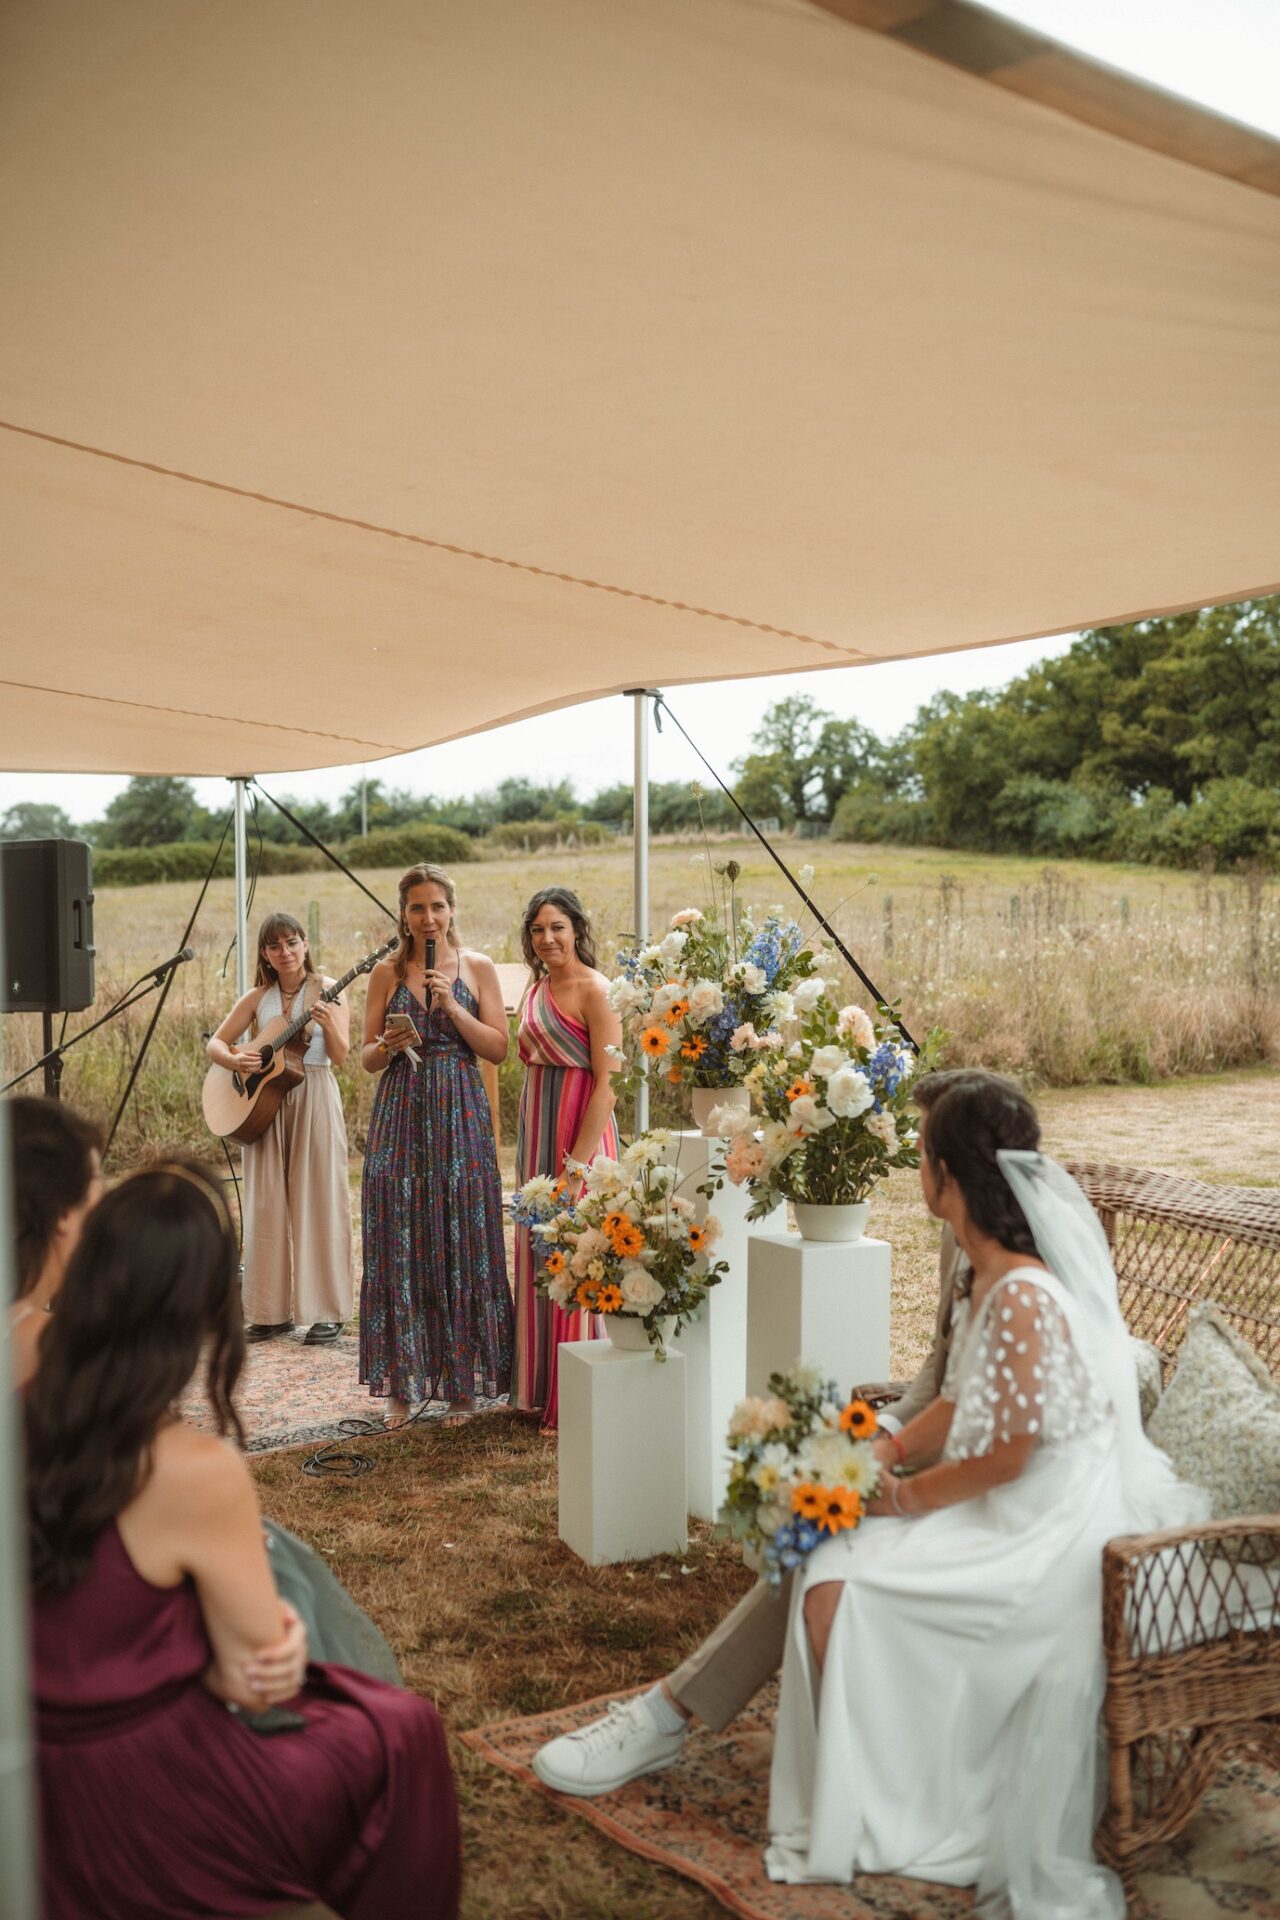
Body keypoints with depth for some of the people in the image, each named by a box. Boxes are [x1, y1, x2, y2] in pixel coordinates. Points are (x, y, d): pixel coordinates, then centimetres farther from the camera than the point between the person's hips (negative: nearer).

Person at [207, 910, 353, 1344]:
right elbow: (215, 1043, 11)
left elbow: (340, 1055, -11)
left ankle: (327, 1312, 4)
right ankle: (273, 1311, 13)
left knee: (318, 1201, -3)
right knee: (267, 1205, 5)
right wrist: (234, 1059, -11)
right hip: (263, 1101, 4)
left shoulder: (328, 991, -2)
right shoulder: (257, 998, 8)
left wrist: (328, 1023, -31)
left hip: (314, 1101, -4)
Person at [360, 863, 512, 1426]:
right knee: (400, 1245, 2)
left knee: (463, 1242, 0)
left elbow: (499, 1049, -2)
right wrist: (388, 1045, -13)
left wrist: (452, 1006, -12)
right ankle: (401, 1382, 13)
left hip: (461, 1116, -1)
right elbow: (366, 1058, 8)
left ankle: (462, 1382, 12)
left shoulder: (478, 967, 4)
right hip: (401, 1116, 1)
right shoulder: (387, 972, 6)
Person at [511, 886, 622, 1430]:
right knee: (538, 1258, 13)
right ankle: (541, 1389, 26)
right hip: (537, 1131, 9)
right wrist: (533, 1151, 10)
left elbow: (607, 1083, -18)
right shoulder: (538, 988, 12)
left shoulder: (595, 990, -13)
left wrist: (575, 1164, -20)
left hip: (580, 1132, -8)